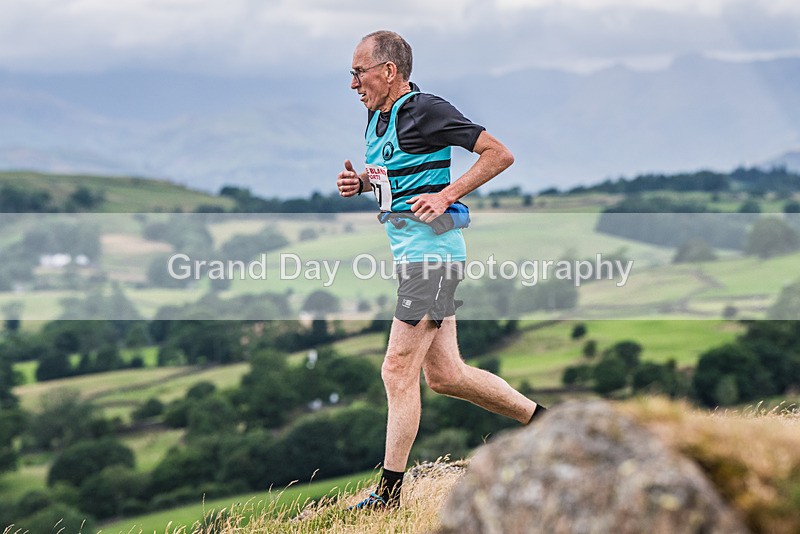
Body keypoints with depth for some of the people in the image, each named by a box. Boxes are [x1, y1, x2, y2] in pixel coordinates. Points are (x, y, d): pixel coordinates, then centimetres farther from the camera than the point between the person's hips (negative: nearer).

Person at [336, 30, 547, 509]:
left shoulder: (427, 110, -12)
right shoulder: (377, 116, 15)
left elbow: (500, 154, -13)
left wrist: (447, 195, -19)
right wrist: (360, 182, 9)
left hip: (431, 250, -10)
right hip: (410, 253, 10)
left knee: (398, 370, -9)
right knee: (445, 375, 11)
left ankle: (390, 492, -4)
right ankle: (542, 420, 25)